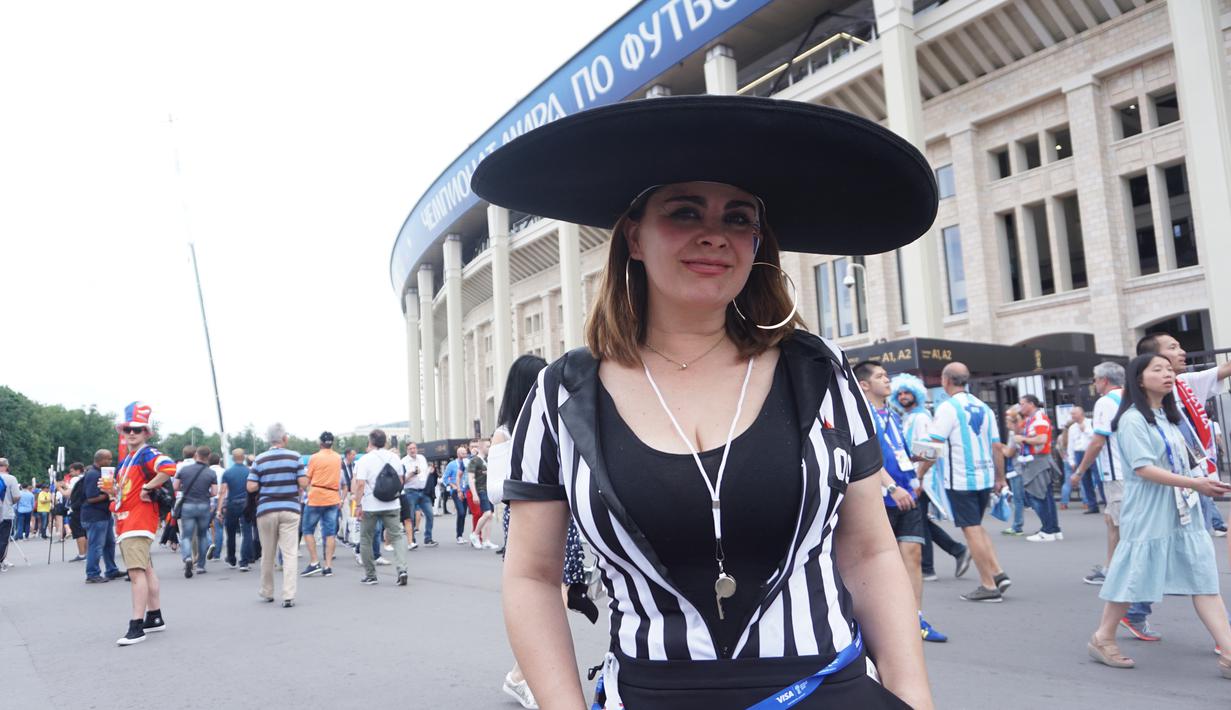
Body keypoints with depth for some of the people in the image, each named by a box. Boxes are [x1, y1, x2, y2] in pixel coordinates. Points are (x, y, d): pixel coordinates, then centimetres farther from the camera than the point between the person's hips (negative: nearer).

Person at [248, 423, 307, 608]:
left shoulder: (260, 459, 0)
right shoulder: (294, 457, -3)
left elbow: (251, 487, -5)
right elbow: (304, 483, -7)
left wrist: (265, 484, 14)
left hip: (266, 509, 2)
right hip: (290, 509, -1)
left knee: (268, 554, 13)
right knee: (290, 553, -3)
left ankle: (267, 592, 28)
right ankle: (288, 596, -10)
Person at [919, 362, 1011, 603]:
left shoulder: (948, 407, -11)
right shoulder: (983, 407, 10)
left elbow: (934, 447, -16)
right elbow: (996, 446, 12)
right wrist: (1000, 478, 19)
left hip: (960, 480, -7)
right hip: (985, 477, 7)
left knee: (971, 530, 0)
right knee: (977, 527, 20)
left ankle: (988, 586, 4)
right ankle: (998, 574, 12)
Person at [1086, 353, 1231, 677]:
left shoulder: (1169, 417, 15)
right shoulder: (1133, 420, -12)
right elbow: (1143, 468, -21)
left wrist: (1201, 485, 8)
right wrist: (1194, 483, -25)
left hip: (1182, 512, 8)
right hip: (1149, 514, -8)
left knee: (1204, 578, 1)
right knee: (1135, 575, 1)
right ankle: (1102, 639, 17)